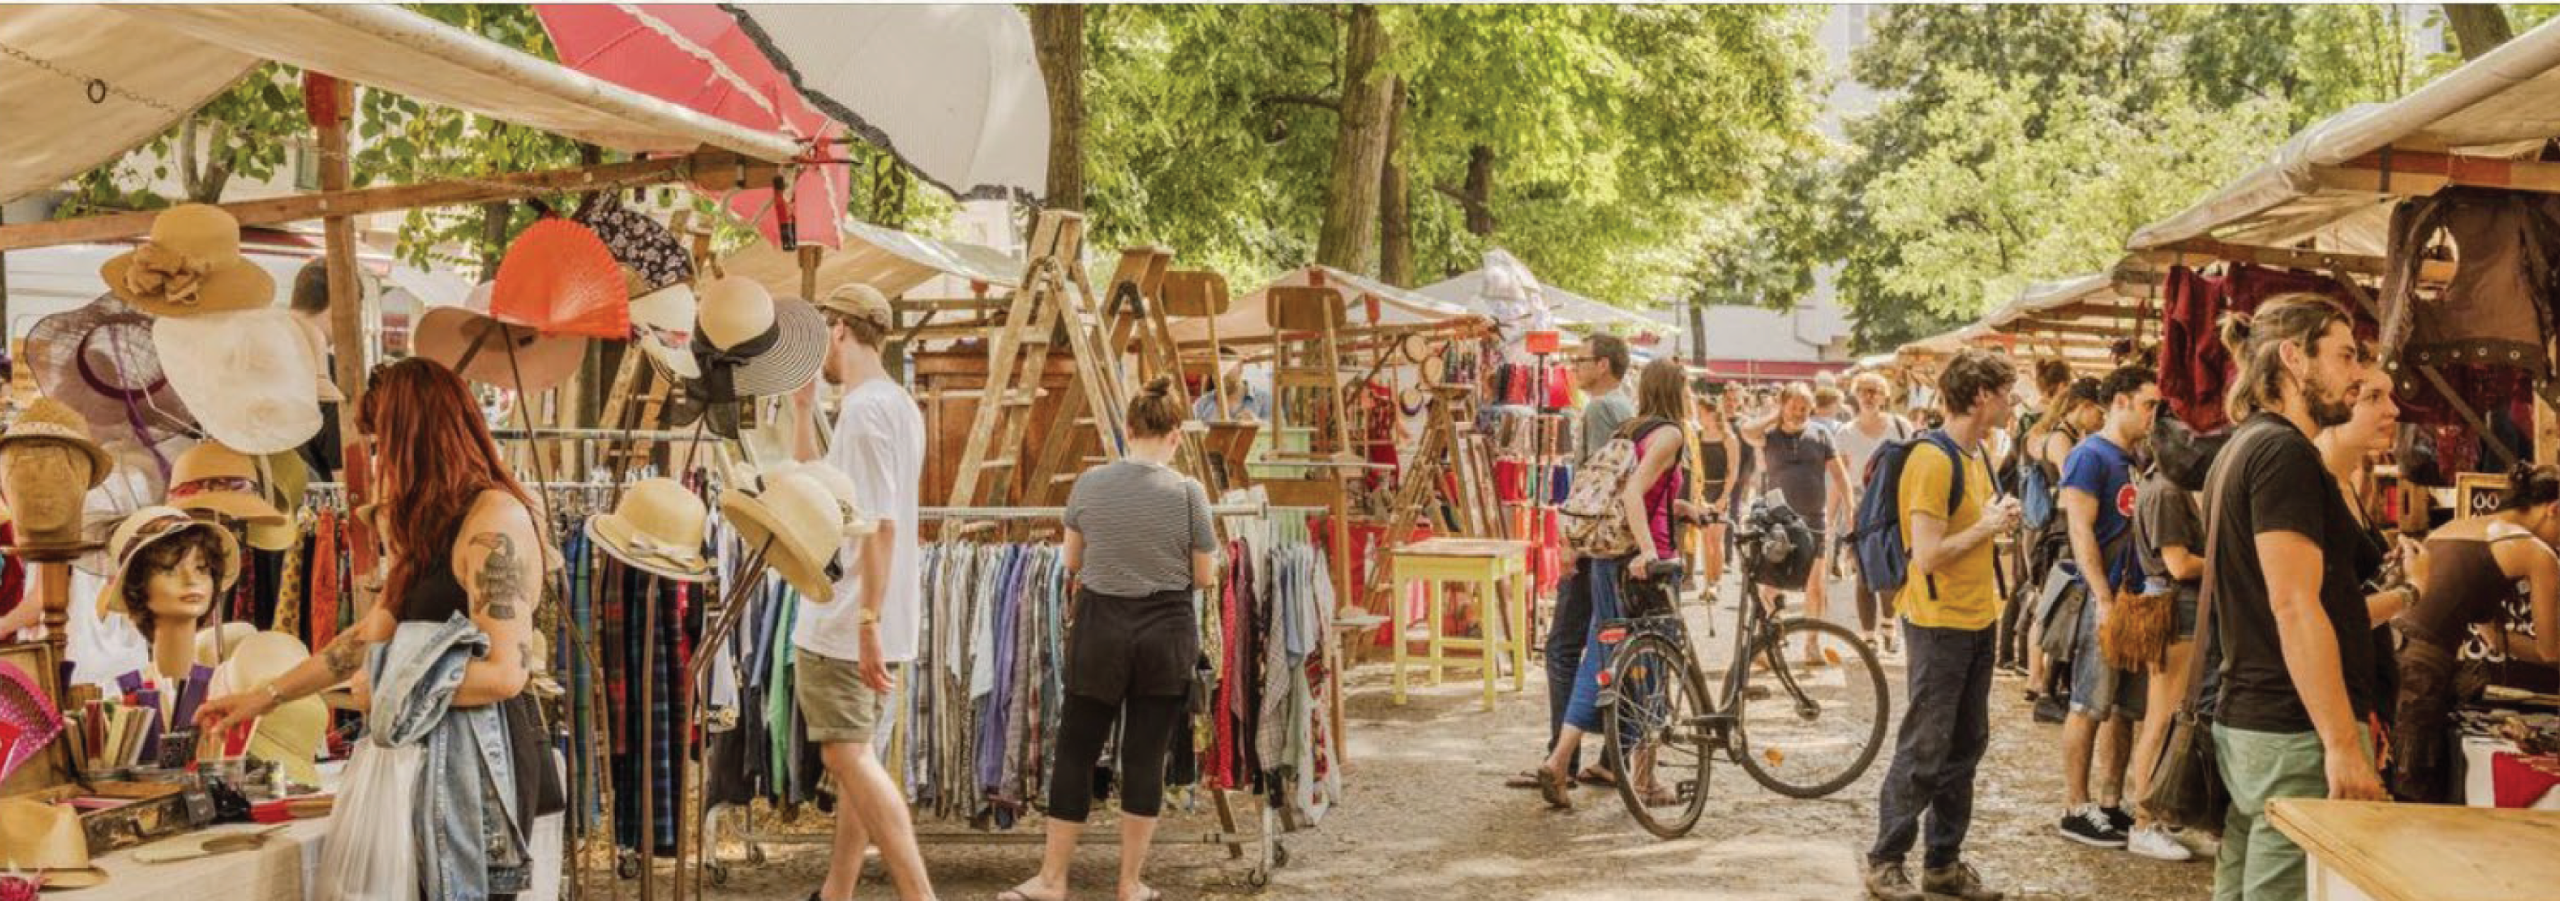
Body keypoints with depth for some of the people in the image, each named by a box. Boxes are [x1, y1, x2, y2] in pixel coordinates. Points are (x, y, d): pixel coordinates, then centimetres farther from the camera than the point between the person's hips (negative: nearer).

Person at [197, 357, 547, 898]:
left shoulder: (494, 521, -15)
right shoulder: (439, 527, 16)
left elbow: (505, 671, -21)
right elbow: (372, 634, 22)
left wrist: (395, 688, -9)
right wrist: (269, 696, 23)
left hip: (488, 760, -9)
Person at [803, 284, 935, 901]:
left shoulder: (865, 408, -16)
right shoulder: (900, 404, 14)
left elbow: (880, 524, -23)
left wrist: (867, 621, -25)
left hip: (843, 621, -10)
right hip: (870, 619, 10)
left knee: (848, 755, -9)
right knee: (856, 756, 14)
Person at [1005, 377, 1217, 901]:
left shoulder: (1089, 484, -4)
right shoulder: (1188, 492, -9)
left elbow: (1072, 563, 7)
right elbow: (1205, 577, -2)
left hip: (1101, 628, 1)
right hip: (1166, 632, -1)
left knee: (1076, 751, 9)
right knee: (1146, 757, 6)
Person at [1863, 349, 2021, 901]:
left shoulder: (1977, 456, 11)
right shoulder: (1933, 461, -18)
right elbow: (1927, 555, -22)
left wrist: (1998, 523, 4)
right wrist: (1986, 526, -12)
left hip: (1978, 622, 9)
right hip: (1938, 624, -9)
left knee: (1965, 748, 12)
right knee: (1923, 752, -2)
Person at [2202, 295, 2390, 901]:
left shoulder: (2242, 449, 17)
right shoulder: (2285, 452, -14)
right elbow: (2293, 604, -21)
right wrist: (2344, 744, -22)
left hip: (2243, 720, 10)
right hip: (2296, 735, -10)